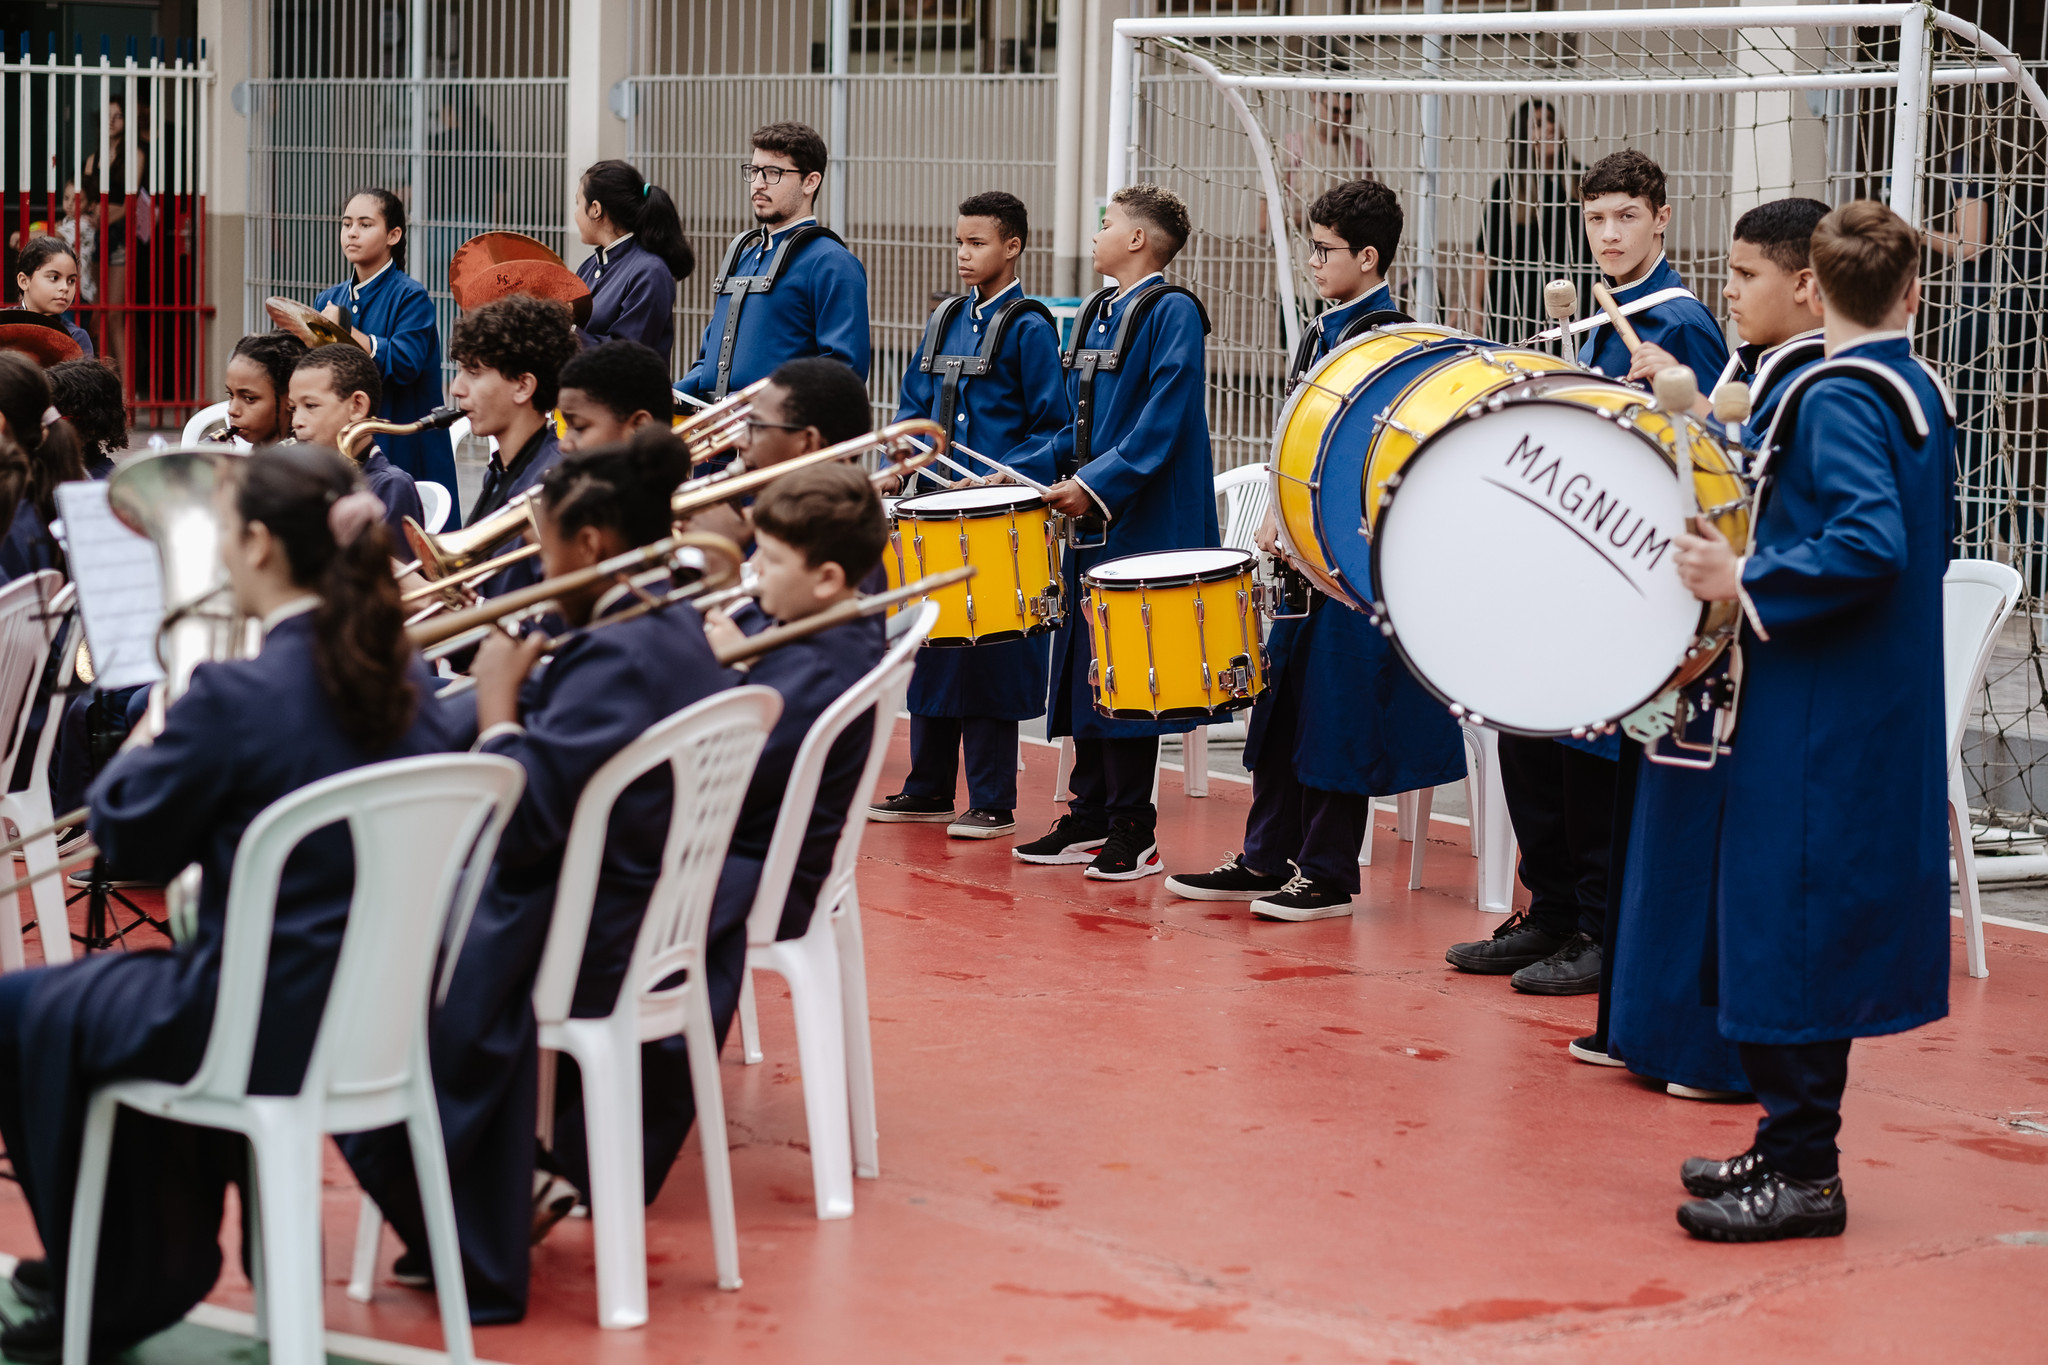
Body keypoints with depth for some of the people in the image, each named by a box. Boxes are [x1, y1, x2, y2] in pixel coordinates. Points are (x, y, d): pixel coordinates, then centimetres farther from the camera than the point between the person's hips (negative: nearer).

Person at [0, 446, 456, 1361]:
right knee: (145, 984, 35)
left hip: (268, 1031, -8)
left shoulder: (236, 698, -22)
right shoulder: (403, 679, 2)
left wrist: (154, 740, 7)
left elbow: (129, 842, -9)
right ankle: (161, 1268, 40)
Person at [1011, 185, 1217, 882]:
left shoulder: (1172, 313, -10)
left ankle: (1133, 833, 0)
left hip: (1143, 527, -8)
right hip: (1090, 521, 8)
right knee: (1083, 671, 10)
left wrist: (1097, 484, -22)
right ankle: (1090, 818, 18)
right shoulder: (1097, 313, 15)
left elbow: (1164, 421, -19)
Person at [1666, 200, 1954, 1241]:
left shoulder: (1836, 397, -16)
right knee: (1812, 923, 15)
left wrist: (1745, 583, -21)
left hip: (1817, 721, -9)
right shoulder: (1921, 395, 10)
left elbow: (1871, 543, -28)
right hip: (1888, 714, 9)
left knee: (1788, 922, -4)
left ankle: (1801, 1173, -1)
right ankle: (1793, 1147, 21)